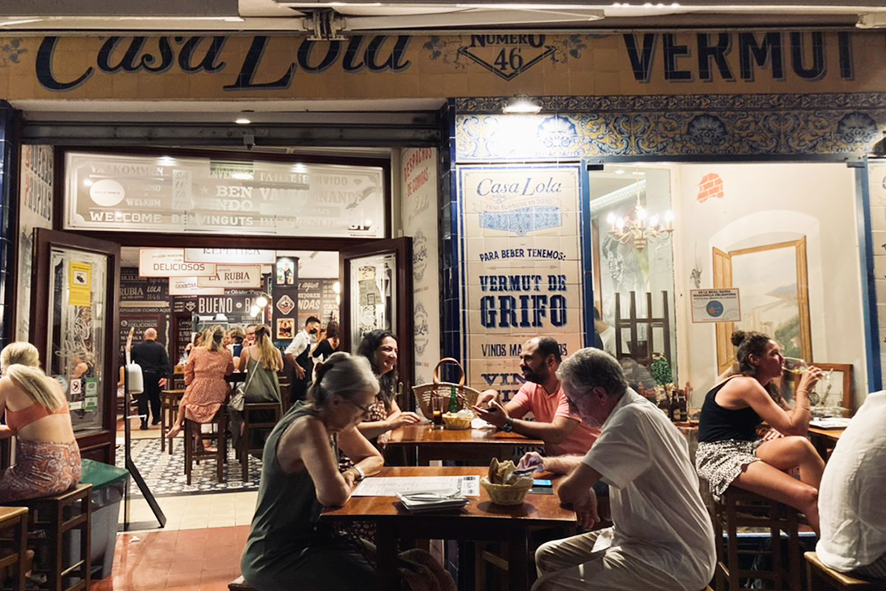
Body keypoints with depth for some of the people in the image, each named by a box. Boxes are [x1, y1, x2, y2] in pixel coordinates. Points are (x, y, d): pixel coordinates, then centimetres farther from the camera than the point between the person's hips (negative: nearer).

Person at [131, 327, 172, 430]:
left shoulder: (136, 347, 0)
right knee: (155, 397, 15)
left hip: (141, 376, 0)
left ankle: (144, 422, -6)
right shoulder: (160, 347, -3)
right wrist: (165, 376, -11)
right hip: (155, 376, 0)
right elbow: (166, 363, -10)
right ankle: (156, 419, 29)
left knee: (142, 398, 1)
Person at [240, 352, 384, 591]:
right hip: (275, 559, -9)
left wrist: (353, 473, -7)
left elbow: (375, 458, 14)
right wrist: (346, 483, -13)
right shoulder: (309, 428, -25)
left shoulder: (333, 421, 2)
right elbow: (334, 496, -35)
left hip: (309, 539, 9)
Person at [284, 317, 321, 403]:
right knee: (301, 399, -6)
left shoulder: (308, 338, 12)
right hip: (301, 373, -9)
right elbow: (288, 353, -23)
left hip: (307, 373, 9)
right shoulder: (301, 336, -14)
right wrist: (297, 367, -18)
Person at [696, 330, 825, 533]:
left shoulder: (763, 385, 17)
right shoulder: (746, 385, -14)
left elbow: (790, 420, 13)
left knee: (800, 446, -22)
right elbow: (794, 429, -17)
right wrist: (803, 390, -8)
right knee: (806, 496, -23)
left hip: (746, 450, 9)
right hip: (720, 457, -9)